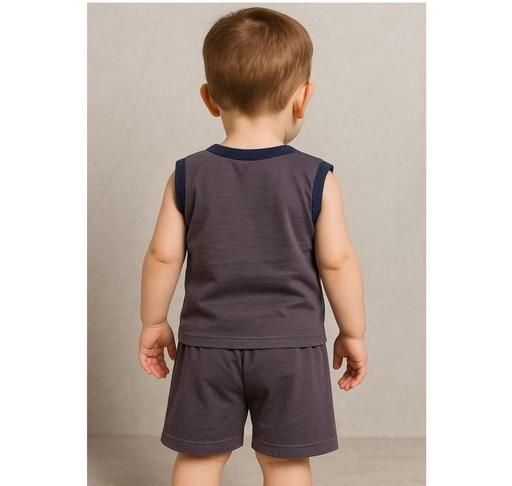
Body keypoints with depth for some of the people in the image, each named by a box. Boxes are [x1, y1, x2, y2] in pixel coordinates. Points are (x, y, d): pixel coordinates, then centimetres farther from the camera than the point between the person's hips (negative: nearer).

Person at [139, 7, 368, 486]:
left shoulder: (187, 175, -7)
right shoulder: (317, 178, -10)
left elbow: (163, 257, -3)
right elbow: (338, 262, -8)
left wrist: (153, 322, 12)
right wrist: (353, 333, 5)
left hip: (208, 343, 1)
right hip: (291, 345, -1)